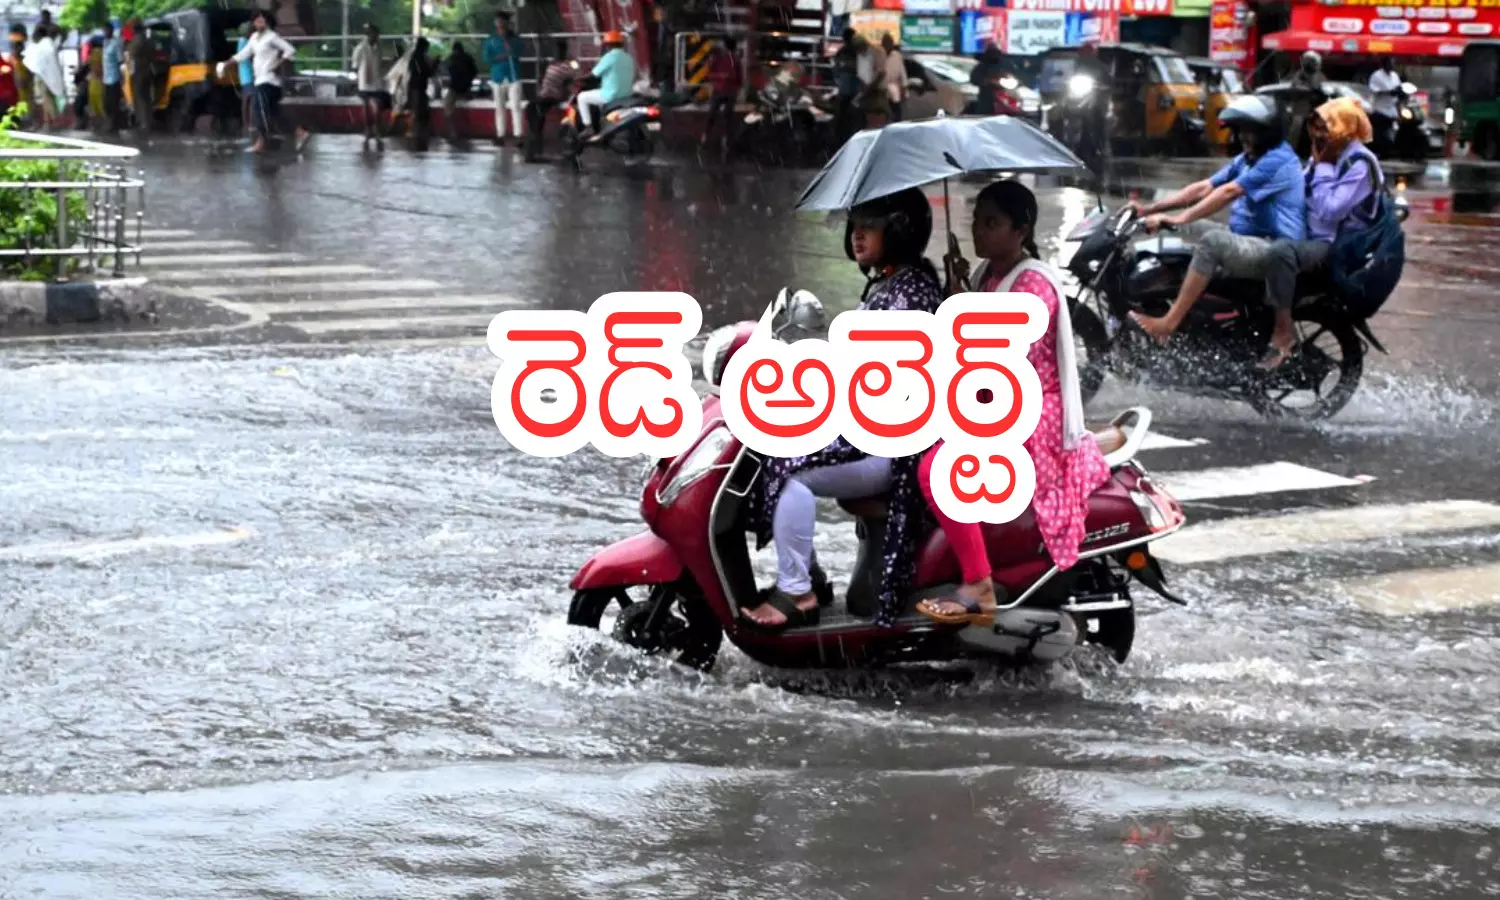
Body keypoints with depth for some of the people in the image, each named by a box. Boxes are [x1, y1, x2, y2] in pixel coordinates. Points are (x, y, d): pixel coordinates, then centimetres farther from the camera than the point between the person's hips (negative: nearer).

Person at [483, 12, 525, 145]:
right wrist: (503, 56, -12)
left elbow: (515, 53, -14)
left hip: (513, 76, -2)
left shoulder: (515, 39, 2)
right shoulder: (491, 40, 5)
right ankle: (500, 135, 15)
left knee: (515, 106, -9)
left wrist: (505, 39, -14)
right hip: (498, 77, 2)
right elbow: (487, 57, -3)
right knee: (500, 107, 9)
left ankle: (518, 136, -11)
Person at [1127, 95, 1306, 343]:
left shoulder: (1278, 160, -14)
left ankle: (1168, 324, -32)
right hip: (1250, 245, 11)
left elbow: (1228, 192, -23)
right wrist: (1150, 209, 2)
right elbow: (1204, 188, 11)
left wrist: (1180, 218, -30)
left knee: (1213, 241, -31)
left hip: (1277, 251, -11)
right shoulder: (1245, 161, 18)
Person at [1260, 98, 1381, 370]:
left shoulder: (1359, 164, -14)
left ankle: (1283, 333, -30)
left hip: (1338, 246, -10)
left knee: (1281, 251, -38)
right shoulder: (1326, 156, 13)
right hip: (1312, 237, 10)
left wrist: (1322, 169, -15)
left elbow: (1329, 210, -23)